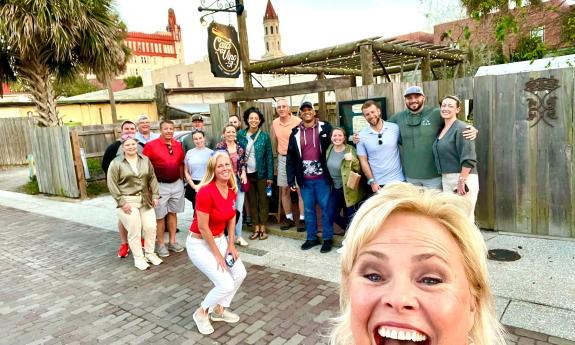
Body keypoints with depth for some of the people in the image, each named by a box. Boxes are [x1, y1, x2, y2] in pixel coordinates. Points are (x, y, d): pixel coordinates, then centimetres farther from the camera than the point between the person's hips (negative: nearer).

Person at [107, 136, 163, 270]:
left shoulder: (145, 160, 8)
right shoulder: (116, 163, -5)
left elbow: (152, 178, 10)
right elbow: (112, 184, -7)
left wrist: (155, 195, 2)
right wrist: (121, 202, -12)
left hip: (145, 200, 4)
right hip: (128, 201, -4)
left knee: (151, 227, 3)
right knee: (134, 231, -1)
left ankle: (149, 254, 22)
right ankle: (138, 258, 15)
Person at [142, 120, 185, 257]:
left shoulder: (178, 145, 5)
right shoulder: (151, 145, -10)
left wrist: (182, 180, 14)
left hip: (177, 184, 5)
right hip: (160, 186, -4)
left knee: (173, 213, 14)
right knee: (159, 216, 4)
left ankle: (172, 241, 25)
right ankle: (161, 244, 16)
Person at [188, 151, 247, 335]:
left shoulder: (232, 189, -5)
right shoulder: (206, 191, -29)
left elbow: (232, 217, 8)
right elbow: (203, 227, -25)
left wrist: (230, 244, 2)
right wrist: (217, 254, -16)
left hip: (219, 239, 8)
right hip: (199, 244, -8)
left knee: (240, 273, 6)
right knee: (226, 285, -13)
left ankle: (219, 310, 28)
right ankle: (201, 312, 16)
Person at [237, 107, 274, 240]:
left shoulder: (264, 136, -5)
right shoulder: (241, 134, 1)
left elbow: (269, 156, -5)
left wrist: (270, 176, -8)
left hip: (261, 173, -2)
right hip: (247, 173, 2)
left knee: (262, 200, 7)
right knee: (252, 201, 10)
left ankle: (262, 228, 17)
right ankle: (256, 228, 21)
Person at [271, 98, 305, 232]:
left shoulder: (298, 121, -13)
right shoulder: (275, 123, 4)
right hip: (282, 159, 5)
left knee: (300, 189, -2)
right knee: (284, 190, 10)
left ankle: (302, 219, 7)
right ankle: (289, 218, 22)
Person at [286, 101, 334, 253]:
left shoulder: (325, 128, -2)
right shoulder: (295, 132, 5)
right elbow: (290, 157, 5)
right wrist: (291, 179, 1)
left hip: (322, 177, -2)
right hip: (305, 179, 3)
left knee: (326, 208, 6)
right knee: (308, 209, 12)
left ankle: (328, 238, 18)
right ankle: (311, 238, 26)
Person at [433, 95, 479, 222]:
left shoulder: (461, 128, -10)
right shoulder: (442, 130, 14)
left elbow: (468, 159, -18)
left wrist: (462, 181, -21)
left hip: (464, 178, -8)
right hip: (446, 179, 8)